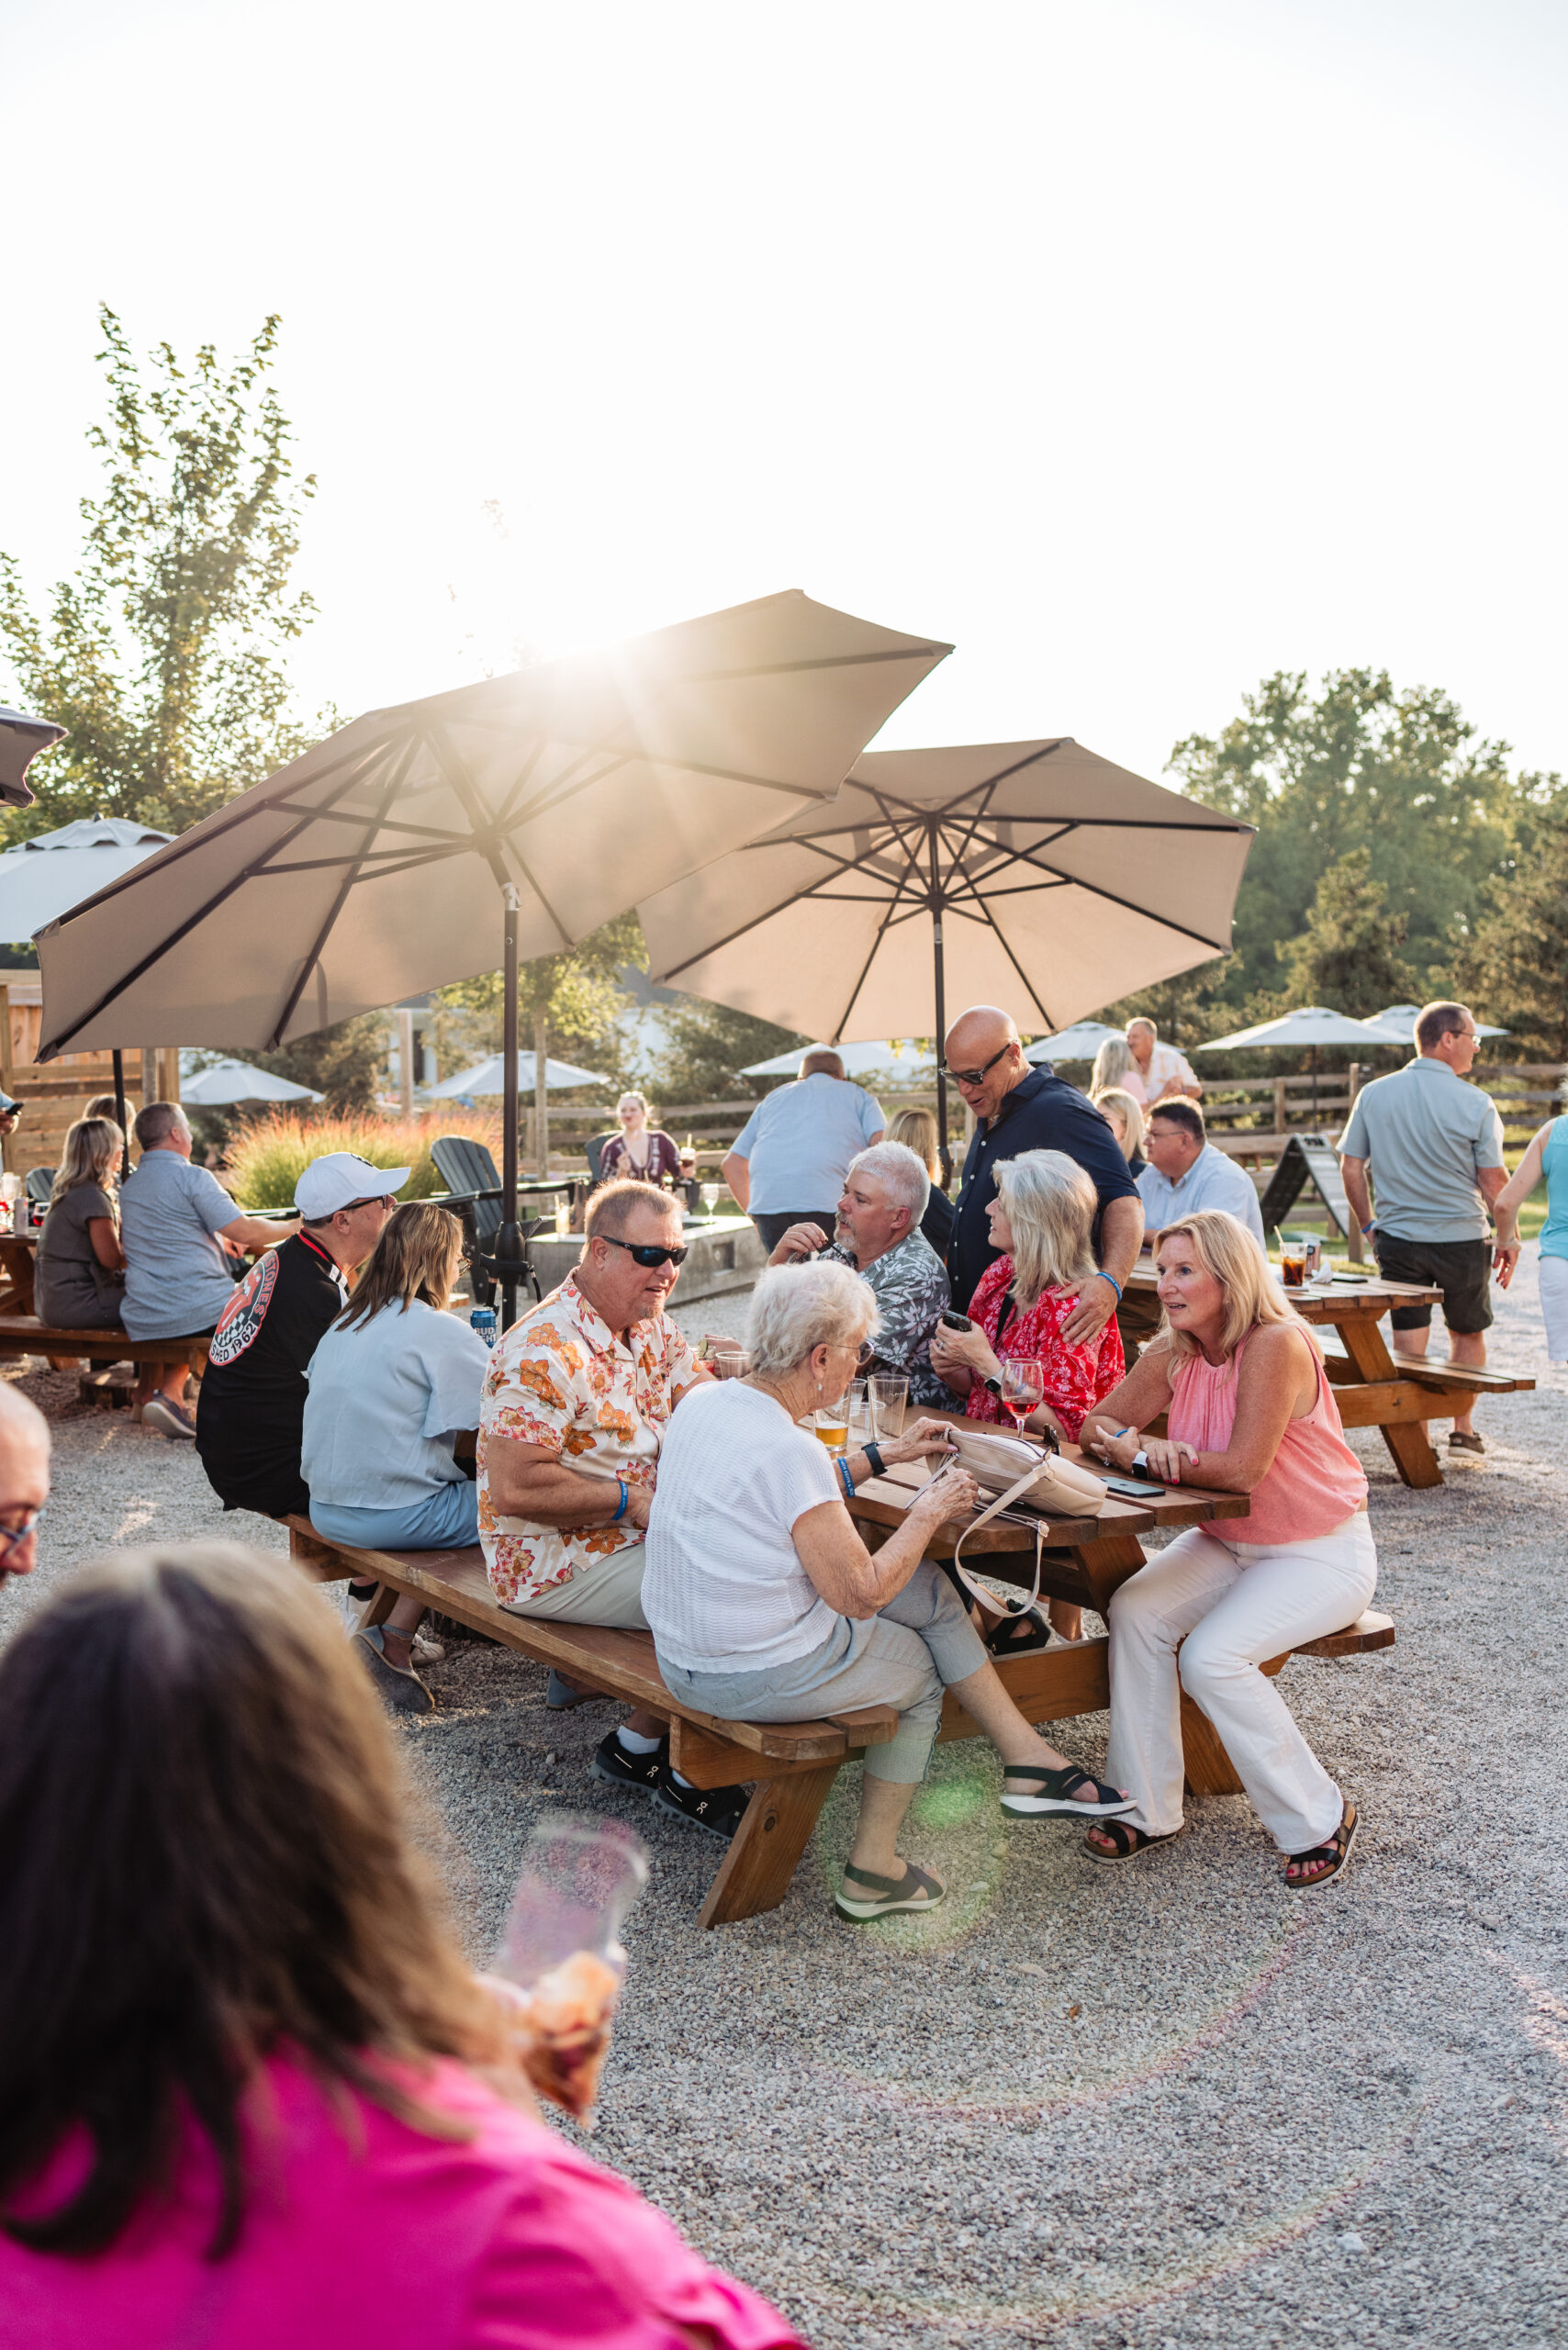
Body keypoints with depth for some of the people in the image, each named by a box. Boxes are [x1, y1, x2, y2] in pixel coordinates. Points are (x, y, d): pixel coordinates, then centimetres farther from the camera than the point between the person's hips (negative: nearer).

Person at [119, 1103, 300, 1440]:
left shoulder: (127, 1188, 15)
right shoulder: (191, 1177, -9)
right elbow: (246, 1233, -14)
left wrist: (220, 1238, 33)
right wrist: (292, 1227, 3)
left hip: (142, 1323, 7)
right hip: (203, 1313, -7)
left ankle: (169, 1392, 13)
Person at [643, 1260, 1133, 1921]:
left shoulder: (703, 1402, 0)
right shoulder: (788, 1449, -27)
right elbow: (860, 1595, -20)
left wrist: (884, 1456, 22)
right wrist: (929, 1512, -8)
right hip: (762, 1676, -8)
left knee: (929, 1589, 14)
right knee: (920, 1673, 19)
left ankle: (1027, 1758, 20)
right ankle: (873, 1867, 29)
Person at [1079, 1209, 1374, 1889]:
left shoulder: (1276, 1346, -25)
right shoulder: (1172, 1355, -3)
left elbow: (1244, 1469, -30)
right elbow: (1098, 1426, 1)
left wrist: (1147, 1451, -20)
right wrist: (1133, 1446, -23)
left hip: (1322, 1554, -7)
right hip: (1227, 1542, 7)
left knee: (1212, 1656, -24)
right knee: (1135, 1613, -17)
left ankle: (1319, 1820, -3)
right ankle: (1149, 1808, -5)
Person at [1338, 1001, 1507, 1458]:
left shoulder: (1373, 1094, -1)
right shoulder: (1475, 1103, -9)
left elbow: (1350, 1169, 1)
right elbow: (1494, 1182, -7)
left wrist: (1368, 1226, 12)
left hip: (1398, 1239, 2)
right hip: (1463, 1238, -1)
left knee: (1408, 1345, 5)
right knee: (1468, 1334, 19)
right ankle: (1463, 1430, 29)